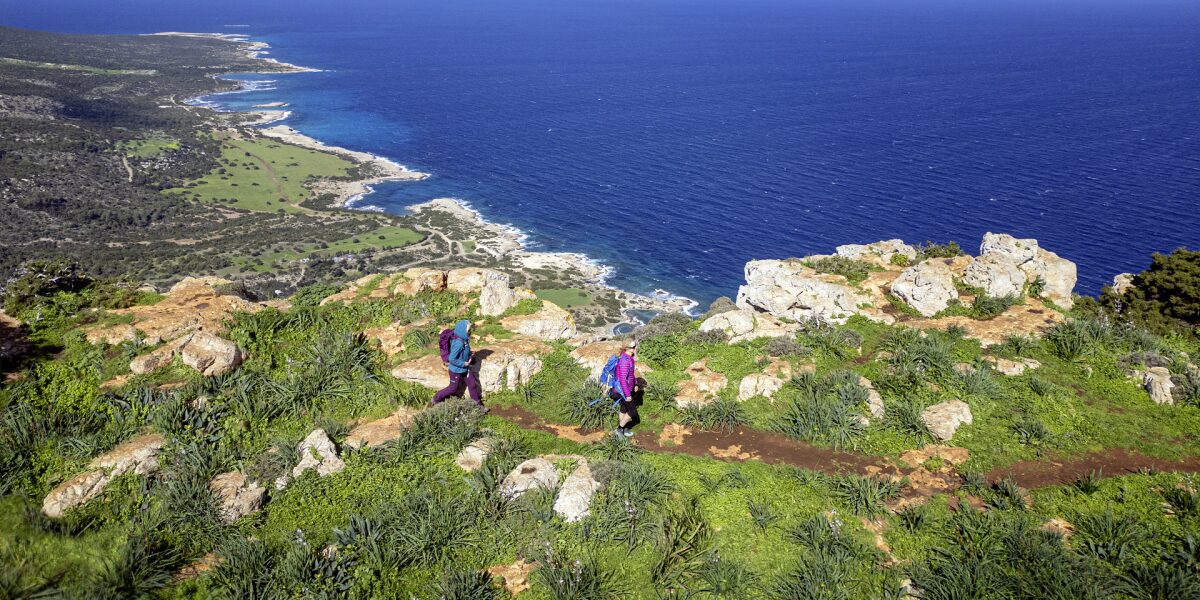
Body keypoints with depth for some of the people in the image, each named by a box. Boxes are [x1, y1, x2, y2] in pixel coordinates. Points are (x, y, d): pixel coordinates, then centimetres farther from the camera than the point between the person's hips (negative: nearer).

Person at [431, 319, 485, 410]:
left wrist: (470, 357, 3)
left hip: (465, 368, 8)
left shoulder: (464, 340, -6)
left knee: (472, 384, 13)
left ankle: (477, 404, 27)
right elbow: (452, 359, -31)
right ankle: (436, 399, 32)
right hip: (456, 370, -8)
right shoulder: (458, 343, -33)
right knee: (453, 388, 11)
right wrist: (464, 364, -23)